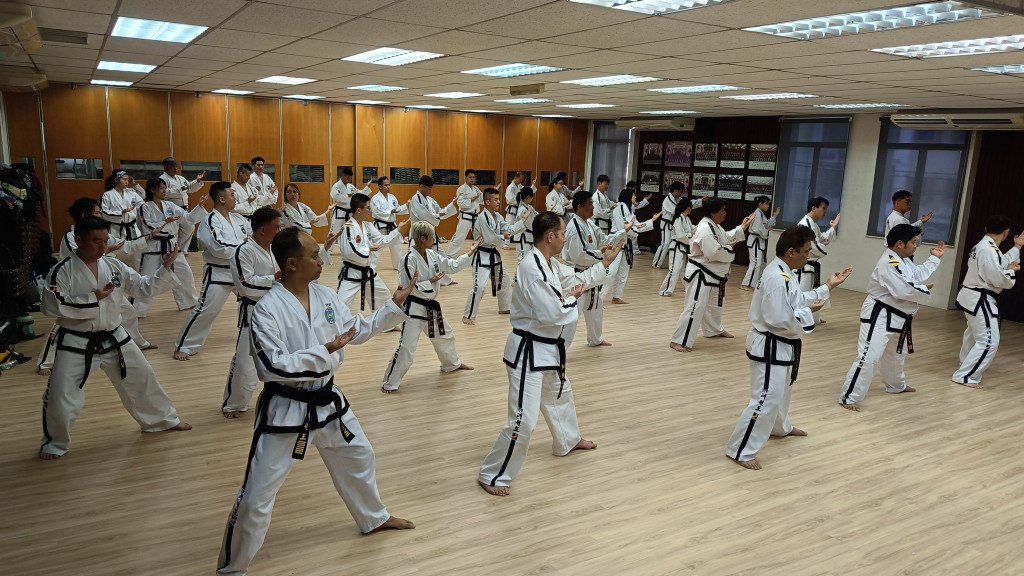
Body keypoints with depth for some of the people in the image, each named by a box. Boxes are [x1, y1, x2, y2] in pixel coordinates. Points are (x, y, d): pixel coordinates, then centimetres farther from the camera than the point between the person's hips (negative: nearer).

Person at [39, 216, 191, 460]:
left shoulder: (114, 266, 0)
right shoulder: (62, 271, -14)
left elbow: (145, 287, 3)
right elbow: (51, 305, -21)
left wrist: (166, 269, -12)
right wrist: (93, 298, -23)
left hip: (114, 339, 5)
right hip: (76, 345, -4)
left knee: (142, 378, 14)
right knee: (60, 398, -2)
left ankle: (163, 419, 36)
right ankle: (55, 442, 25)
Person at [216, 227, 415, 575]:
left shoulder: (324, 296, 0)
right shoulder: (267, 310, -21)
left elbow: (358, 330, 10)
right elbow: (273, 367, -27)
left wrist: (395, 306, 3)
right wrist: (324, 351, -26)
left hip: (326, 400, 7)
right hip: (286, 410, -7)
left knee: (358, 458, 25)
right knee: (257, 496, 1)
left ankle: (374, 518, 51)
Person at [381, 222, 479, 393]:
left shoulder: (433, 255, 3)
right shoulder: (409, 259, -21)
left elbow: (453, 266, 13)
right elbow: (407, 287, -23)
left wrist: (470, 253, 10)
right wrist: (430, 282, -19)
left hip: (431, 306, 9)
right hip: (414, 308, -9)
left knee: (445, 335, 27)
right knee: (406, 347, -9)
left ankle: (453, 364, 52)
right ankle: (390, 383, 3)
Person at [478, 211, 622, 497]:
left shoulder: (549, 264, 7)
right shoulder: (532, 268, -26)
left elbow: (577, 279, 22)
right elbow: (550, 314, -27)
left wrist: (605, 262, 18)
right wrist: (572, 298, -9)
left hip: (548, 347, 11)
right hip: (529, 351, -11)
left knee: (560, 394, 31)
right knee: (524, 419, -9)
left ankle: (568, 441, 57)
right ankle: (492, 475, 6)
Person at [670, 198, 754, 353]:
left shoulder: (714, 225, 9)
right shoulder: (705, 229, -24)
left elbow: (726, 237, 24)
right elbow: (713, 253, -30)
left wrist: (743, 227, 17)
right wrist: (729, 247, -13)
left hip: (713, 274, 11)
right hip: (700, 274, -11)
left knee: (715, 304, 27)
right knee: (695, 307, -14)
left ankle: (714, 330, 49)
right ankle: (678, 341, -10)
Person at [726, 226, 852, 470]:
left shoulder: (782, 272, 7)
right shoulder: (777, 279, -27)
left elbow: (797, 301, 16)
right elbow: (780, 321, -30)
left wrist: (828, 287, 13)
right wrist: (808, 312, -16)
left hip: (781, 346, 11)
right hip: (770, 348, -11)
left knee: (782, 389, 30)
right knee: (766, 400, -8)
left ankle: (780, 427, 54)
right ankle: (741, 451, 1)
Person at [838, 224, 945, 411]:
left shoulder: (903, 260, 10)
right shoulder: (889, 263, -24)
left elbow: (919, 275, 24)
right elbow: (904, 290, -29)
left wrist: (934, 258, 23)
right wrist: (924, 290, -11)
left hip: (897, 317, 11)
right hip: (879, 316, -11)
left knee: (896, 353, 30)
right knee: (869, 356, -17)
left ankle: (896, 385, 54)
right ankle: (849, 397, -13)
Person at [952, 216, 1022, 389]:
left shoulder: (982, 246, 8)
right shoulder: (989, 251, -24)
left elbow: (1001, 263, 23)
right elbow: (999, 279, -25)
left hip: (972, 297, 11)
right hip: (980, 301, -11)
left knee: (973, 333, 30)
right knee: (989, 342, -8)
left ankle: (966, 364, 50)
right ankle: (965, 376, -5)